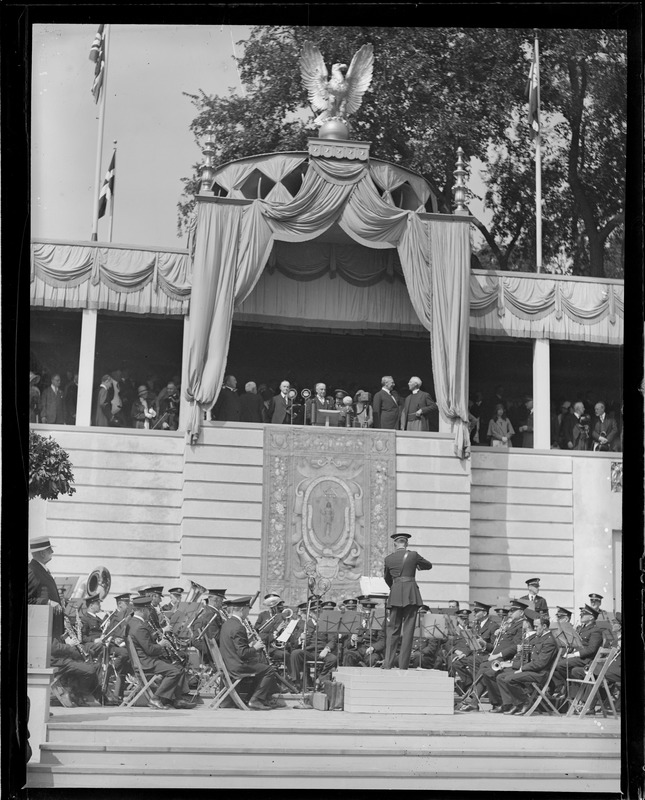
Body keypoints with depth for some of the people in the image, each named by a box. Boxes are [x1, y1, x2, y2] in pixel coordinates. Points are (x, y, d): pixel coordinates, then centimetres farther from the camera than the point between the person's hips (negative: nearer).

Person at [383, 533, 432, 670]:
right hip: (411, 593, -2)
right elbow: (429, 565, 15)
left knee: (393, 629, 8)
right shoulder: (413, 555, -1)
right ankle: (403, 665, -2)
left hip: (395, 594, 2)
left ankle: (388, 663, 1)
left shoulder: (388, 558, 6)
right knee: (408, 629, 1)